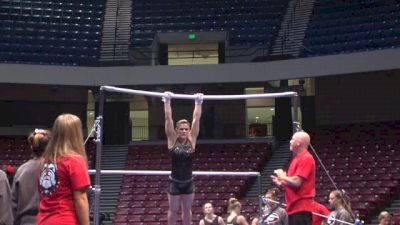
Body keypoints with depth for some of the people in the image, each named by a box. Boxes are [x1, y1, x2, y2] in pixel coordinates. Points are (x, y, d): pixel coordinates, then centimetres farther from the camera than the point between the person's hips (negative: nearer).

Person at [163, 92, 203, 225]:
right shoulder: (172, 140, -7)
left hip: (188, 182, 2)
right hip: (175, 182, -2)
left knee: (187, 210, 14)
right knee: (173, 210, 9)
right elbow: (168, 118, -13)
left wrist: (198, 103, -13)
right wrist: (167, 102, -19)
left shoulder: (192, 140, -3)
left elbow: (196, 119, -8)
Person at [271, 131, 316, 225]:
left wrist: (283, 176, -4)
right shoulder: (298, 158, 18)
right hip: (294, 207, 10)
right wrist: (282, 182, 9)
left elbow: (296, 182, -20)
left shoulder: (306, 158, -12)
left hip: (301, 208, -10)